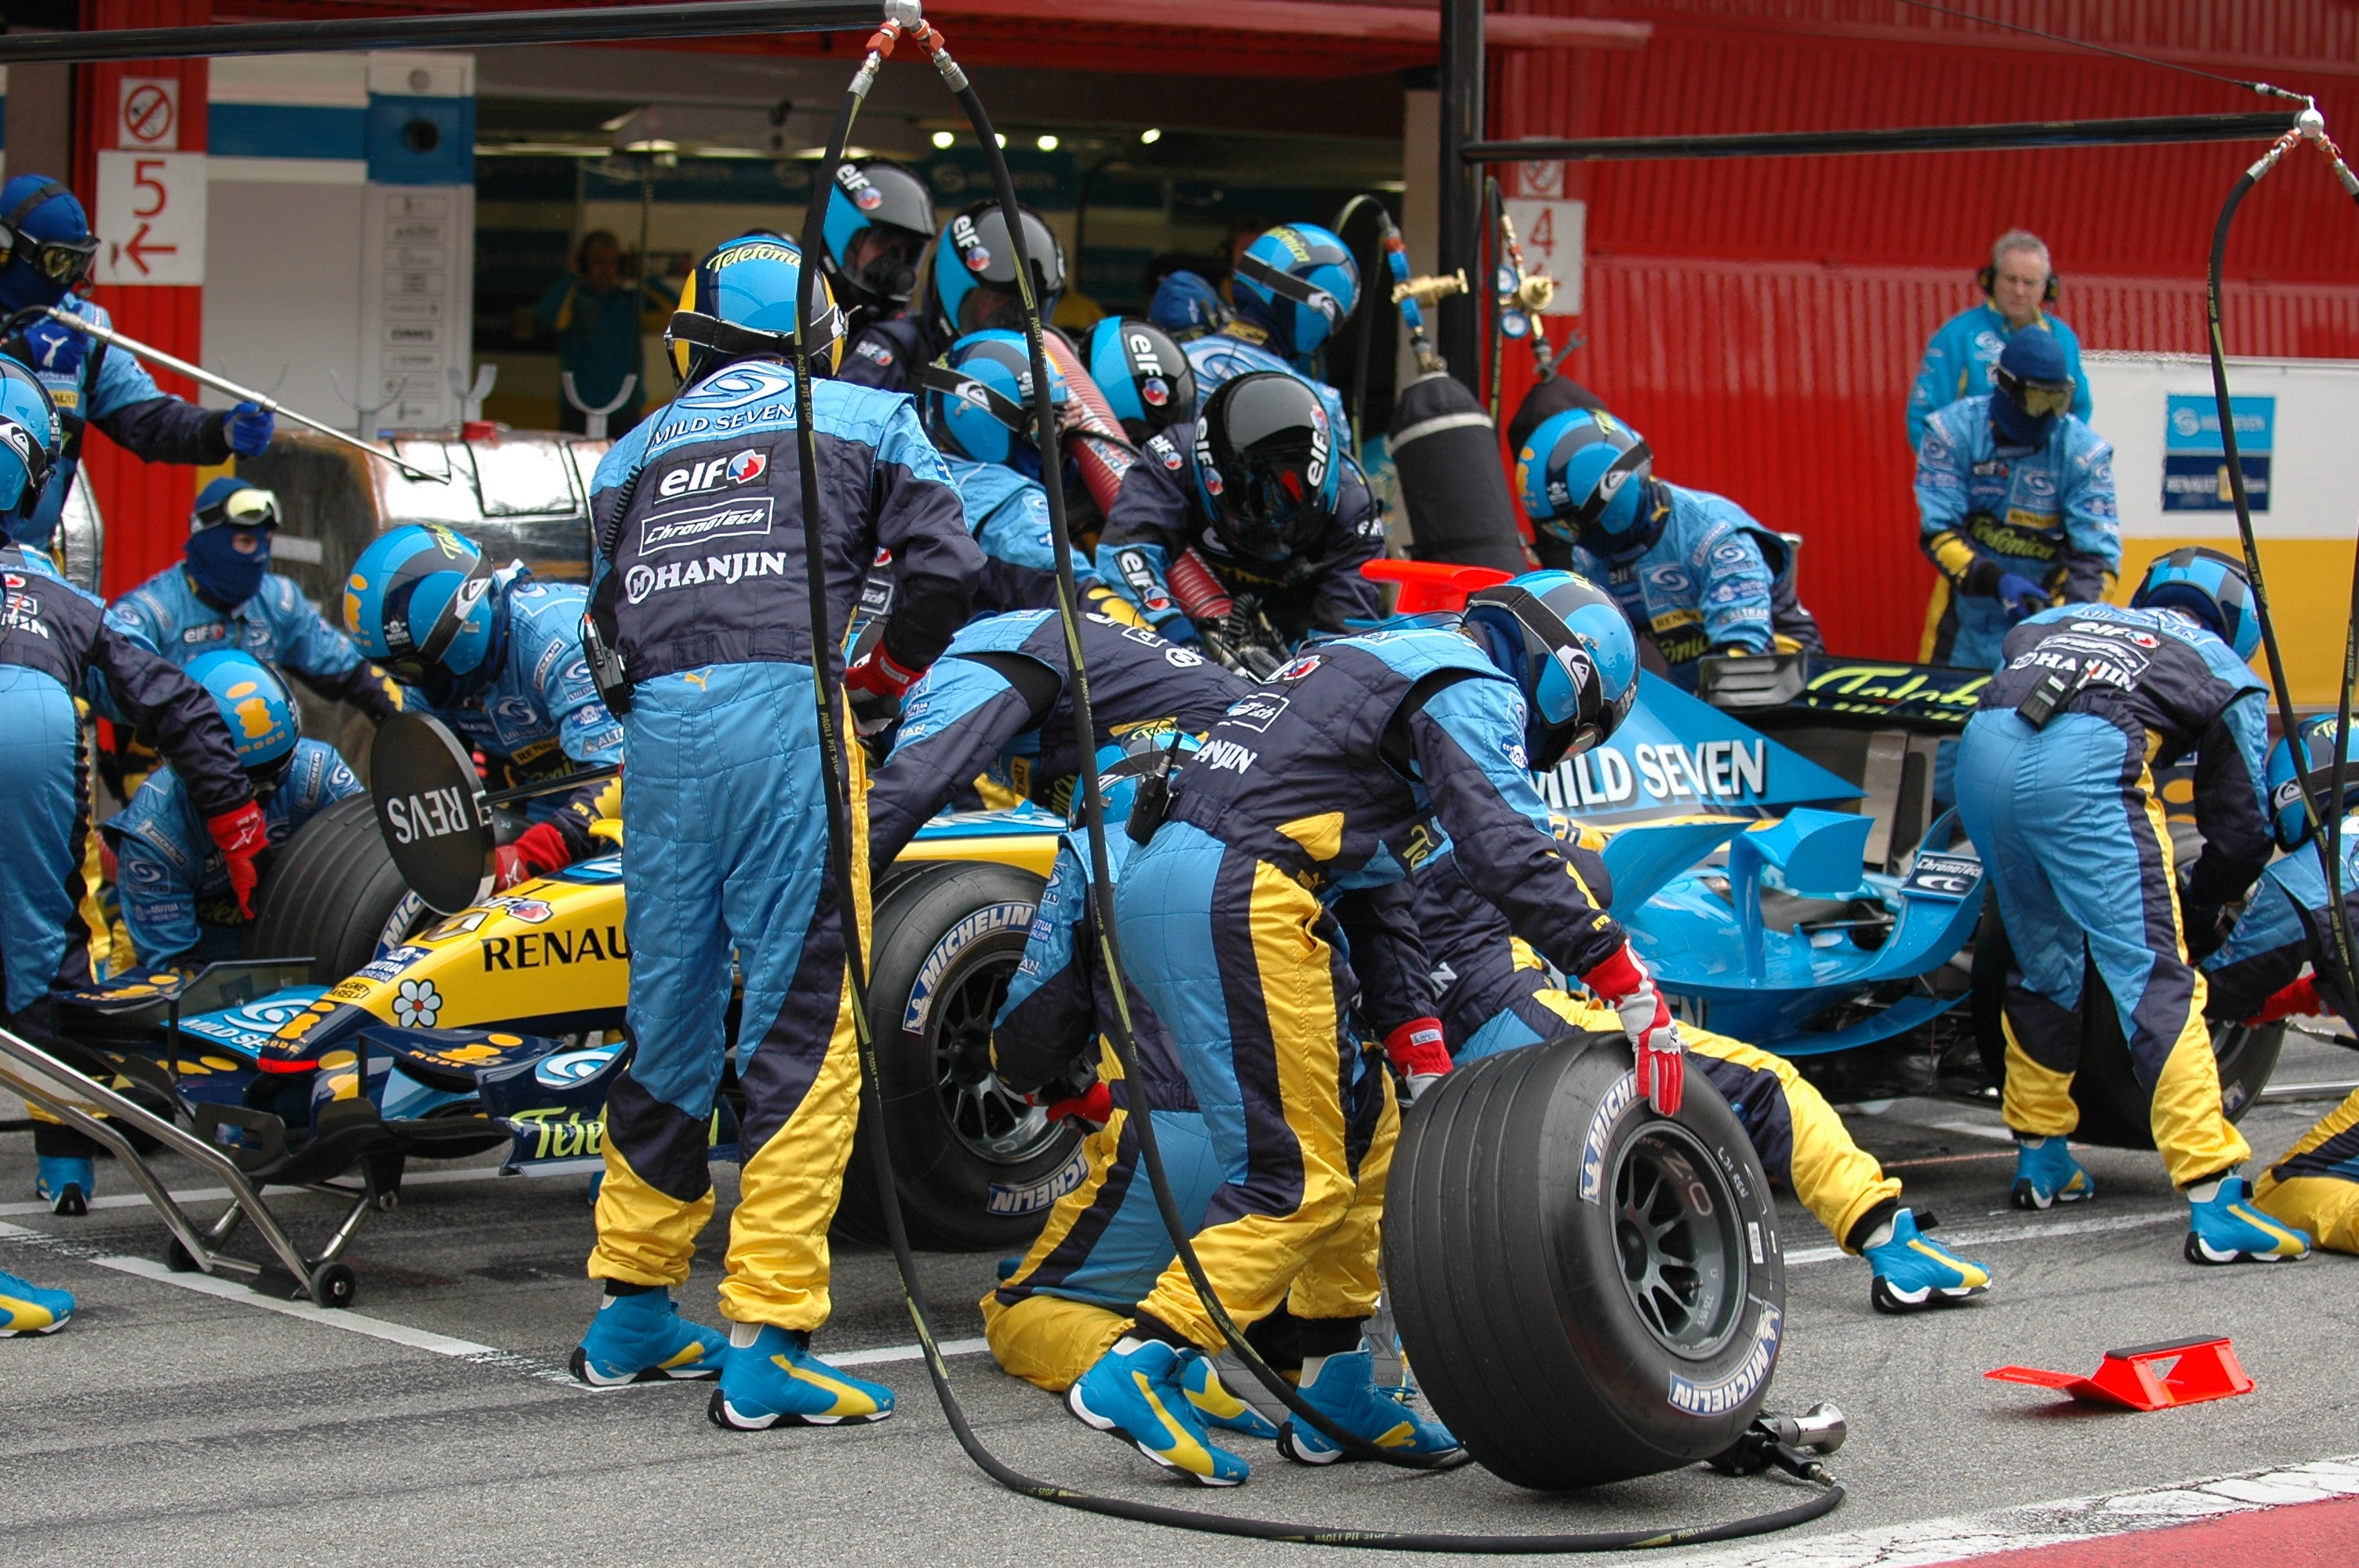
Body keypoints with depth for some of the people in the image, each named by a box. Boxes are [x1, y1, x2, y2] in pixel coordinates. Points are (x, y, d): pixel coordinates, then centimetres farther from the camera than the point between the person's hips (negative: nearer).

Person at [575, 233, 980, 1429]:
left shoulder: (636, 450, 25)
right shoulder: (868, 419, 17)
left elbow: (606, 619, 14)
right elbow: (945, 565, 5)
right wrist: (880, 680, 18)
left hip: (656, 723, 4)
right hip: (784, 711, -4)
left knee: (670, 1016, 16)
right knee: (804, 1024, -5)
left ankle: (633, 1311, 27)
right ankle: (764, 1344, -11)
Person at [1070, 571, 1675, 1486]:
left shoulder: (1387, 666, 31)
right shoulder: (1477, 691, 1)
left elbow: (1376, 877, 36)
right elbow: (1512, 855, -14)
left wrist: (1418, 1044, 37)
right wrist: (1631, 988, -16)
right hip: (1239, 899, -10)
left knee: (1367, 1128, 16)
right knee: (1298, 1177, -7)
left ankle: (1335, 1389, 18)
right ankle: (1136, 1372, -14)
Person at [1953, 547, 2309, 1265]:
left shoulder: (2067, 618, 39)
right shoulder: (2227, 672, 28)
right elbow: (2240, 832, 24)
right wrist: (2198, 909, 42)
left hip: (1981, 749, 5)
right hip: (2086, 762, -5)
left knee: (2043, 964, 24)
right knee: (2157, 982, -4)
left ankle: (2041, 1161, 35)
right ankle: (2216, 1207, -12)